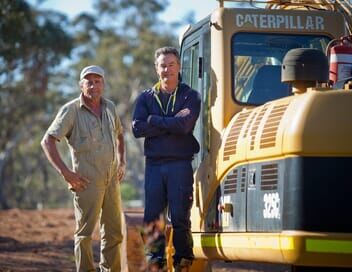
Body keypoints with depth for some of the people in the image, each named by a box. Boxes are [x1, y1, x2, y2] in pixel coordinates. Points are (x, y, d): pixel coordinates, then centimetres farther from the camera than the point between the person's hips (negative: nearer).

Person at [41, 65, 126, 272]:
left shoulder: (109, 107, 9)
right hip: (87, 181, -6)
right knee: (85, 231, -4)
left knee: (114, 231, 10)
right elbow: (47, 141, -13)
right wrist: (65, 172, -18)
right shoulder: (71, 110, -9)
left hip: (112, 179, 6)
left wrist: (122, 162, 15)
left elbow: (119, 134, 28)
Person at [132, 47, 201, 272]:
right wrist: (171, 125, -8)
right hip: (154, 164, 3)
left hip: (180, 164, -3)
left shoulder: (190, 96, 5)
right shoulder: (146, 97, 14)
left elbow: (184, 124, -13)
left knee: (180, 217, -5)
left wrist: (154, 120, -4)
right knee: (153, 217, 2)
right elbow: (137, 128, -2)